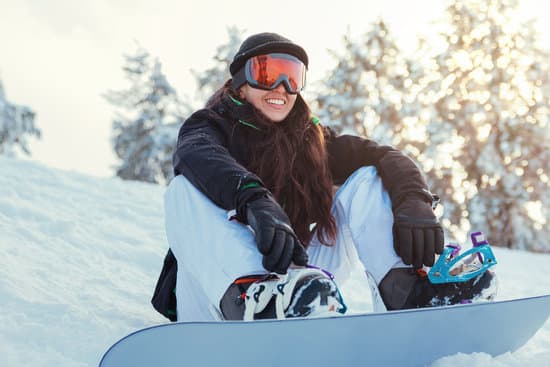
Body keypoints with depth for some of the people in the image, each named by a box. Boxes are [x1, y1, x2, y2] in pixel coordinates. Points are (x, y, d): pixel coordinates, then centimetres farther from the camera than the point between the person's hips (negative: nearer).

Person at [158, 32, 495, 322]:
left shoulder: (313, 139, 14)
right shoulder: (211, 126, 5)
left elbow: (388, 158, 1)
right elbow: (197, 155, -21)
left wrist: (414, 202, -22)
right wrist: (255, 201, -42)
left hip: (294, 278, 3)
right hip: (216, 295, -3)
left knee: (366, 179, -2)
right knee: (186, 189, -25)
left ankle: (405, 289, -30)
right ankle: (250, 296, -54)